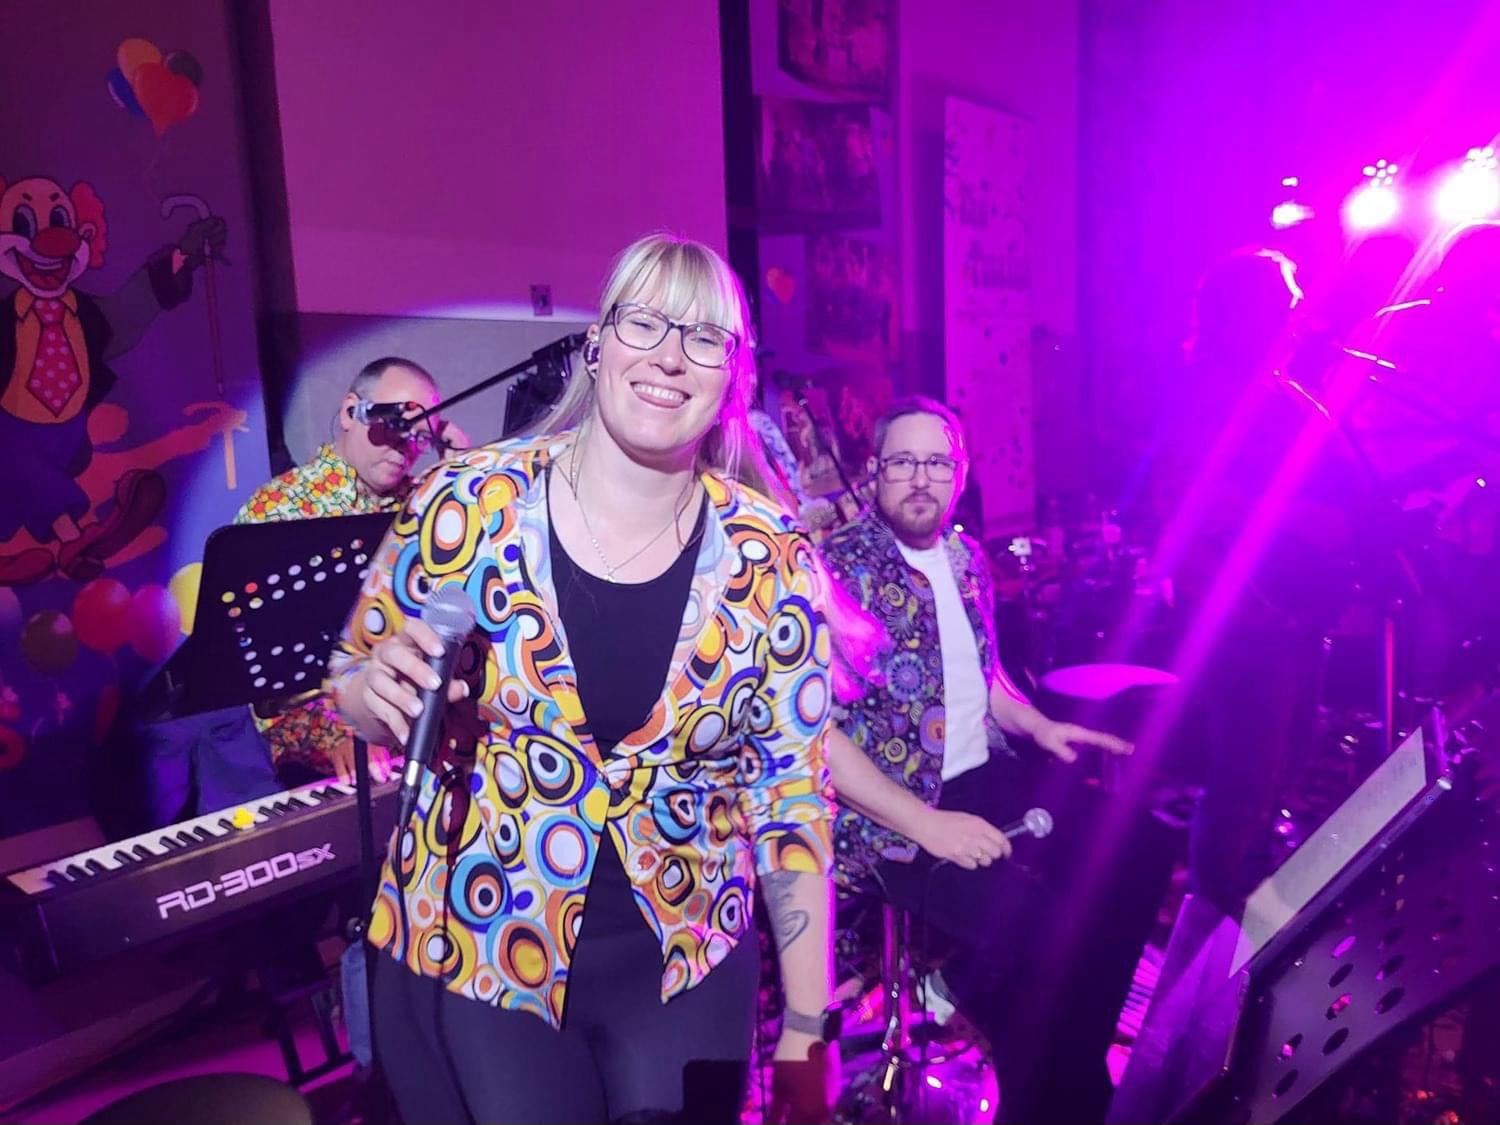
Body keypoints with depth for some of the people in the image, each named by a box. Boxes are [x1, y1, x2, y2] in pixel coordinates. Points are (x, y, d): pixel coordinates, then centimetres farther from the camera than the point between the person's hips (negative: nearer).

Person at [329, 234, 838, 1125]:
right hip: (470, 951, 0)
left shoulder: (773, 562, -11)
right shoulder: (469, 504, -12)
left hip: (686, 959, 1)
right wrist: (381, 689, -22)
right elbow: (353, 688, 2)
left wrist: (808, 1033, -2)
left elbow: (793, 799, -5)